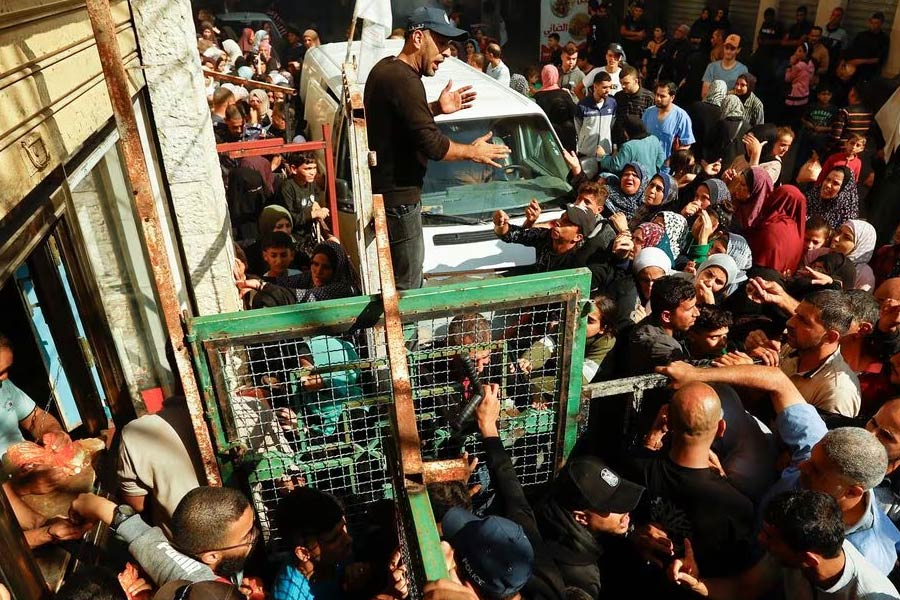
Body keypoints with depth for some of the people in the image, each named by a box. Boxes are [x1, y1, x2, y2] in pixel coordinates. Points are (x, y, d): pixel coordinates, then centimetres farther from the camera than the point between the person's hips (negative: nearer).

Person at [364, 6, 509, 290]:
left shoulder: (385, 67, 11)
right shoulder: (404, 80, -21)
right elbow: (431, 144, -22)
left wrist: (436, 108, 15)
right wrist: (473, 152, -7)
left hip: (382, 190, 11)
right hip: (397, 199, -11)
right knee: (406, 288, -2)